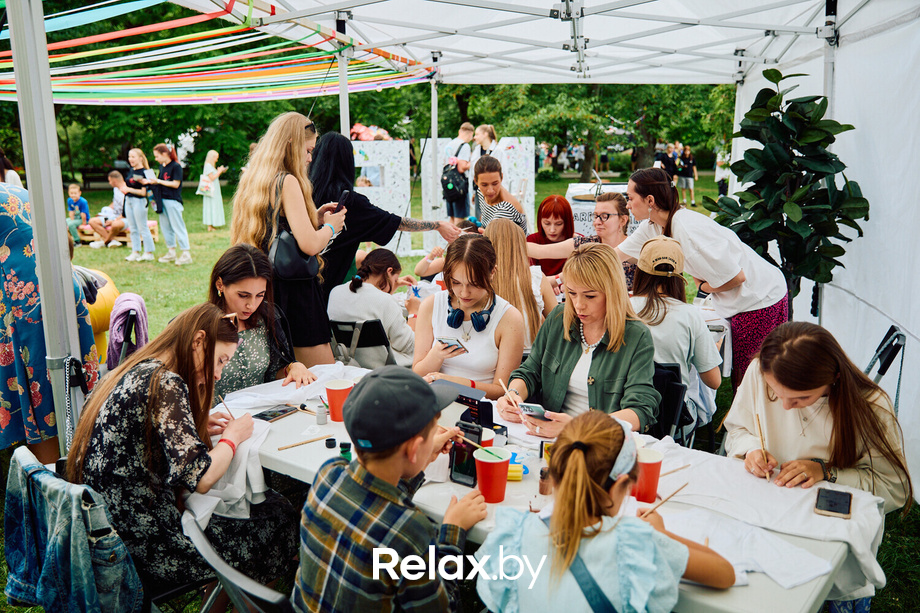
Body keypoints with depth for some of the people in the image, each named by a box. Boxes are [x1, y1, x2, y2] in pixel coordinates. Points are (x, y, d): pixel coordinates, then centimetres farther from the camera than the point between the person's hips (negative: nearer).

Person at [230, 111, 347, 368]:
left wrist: (314, 218, 19)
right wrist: (331, 226, -2)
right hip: (295, 289, -9)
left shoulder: (251, 181, 13)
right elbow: (309, 245, -21)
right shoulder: (287, 181, -14)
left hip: (264, 287, 9)